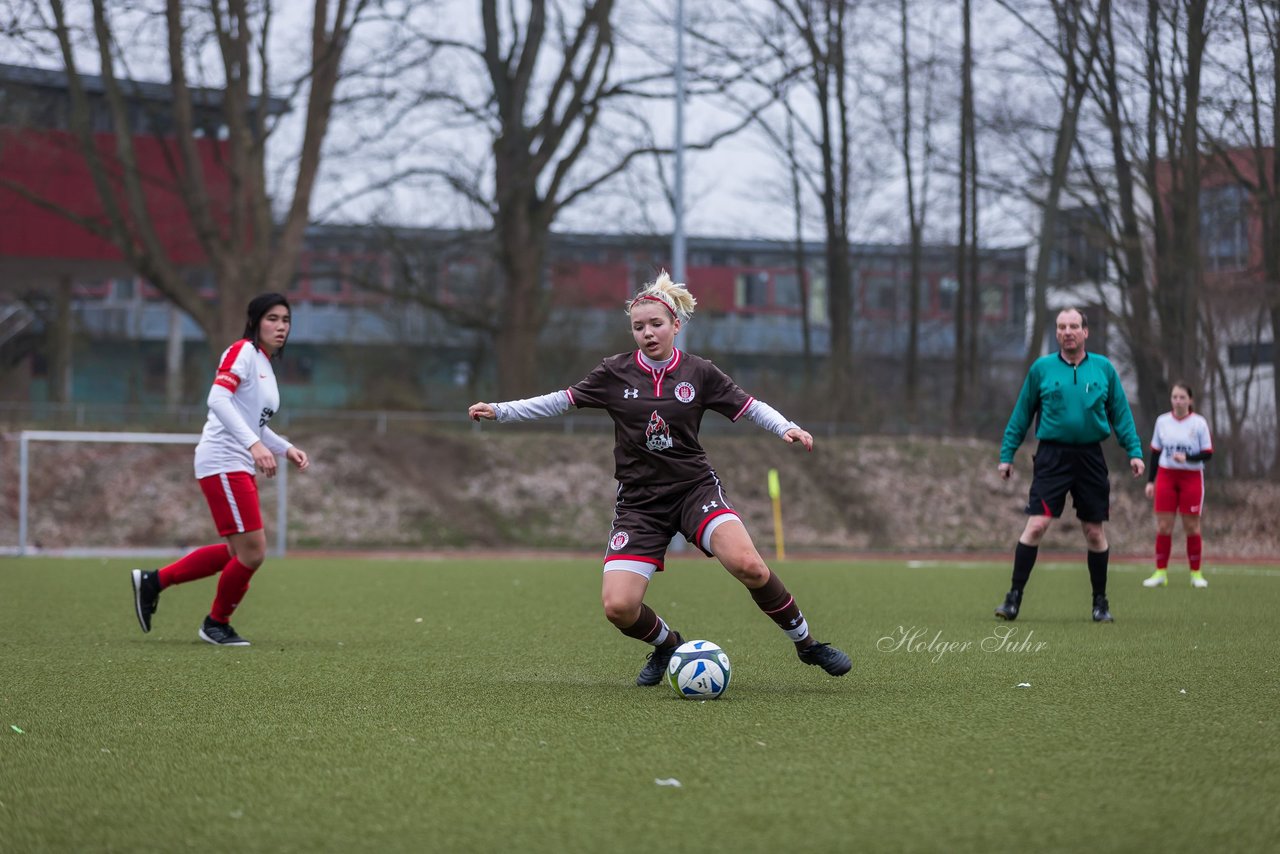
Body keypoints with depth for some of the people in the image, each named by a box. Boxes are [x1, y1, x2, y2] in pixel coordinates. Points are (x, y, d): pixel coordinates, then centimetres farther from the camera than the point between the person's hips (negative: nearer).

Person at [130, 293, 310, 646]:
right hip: (222, 462, -10)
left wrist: (286, 449, 15)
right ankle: (217, 624, 13)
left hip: (241, 468, 10)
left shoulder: (265, 367, 19)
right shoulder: (243, 352, -9)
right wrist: (254, 444, -32)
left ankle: (153, 581, 20)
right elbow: (218, 399, -24)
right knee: (252, 553, -8)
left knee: (240, 553, 12)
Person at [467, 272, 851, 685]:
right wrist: (499, 411, 2)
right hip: (639, 502, 1)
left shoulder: (699, 372, 0)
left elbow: (749, 407, 6)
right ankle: (667, 644, 20)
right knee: (618, 607, -15)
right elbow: (562, 401, 7)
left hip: (695, 488, -1)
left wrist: (787, 428, -11)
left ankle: (806, 643, -5)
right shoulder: (615, 373, 0)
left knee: (748, 565, -27)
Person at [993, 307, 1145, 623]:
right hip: (1052, 456, -1)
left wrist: (1134, 451, 0)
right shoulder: (1041, 368, 2)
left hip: (1090, 458, 2)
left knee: (1094, 531, 7)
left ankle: (1100, 601, 20)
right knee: (1036, 525, -12)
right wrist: (1007, 454, 5)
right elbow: (1021, 415, 7)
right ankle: (1014, 596, -7)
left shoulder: (1104, 368, 5)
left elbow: (1121, 413, 9)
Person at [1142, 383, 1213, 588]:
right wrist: (1151, 481, 8)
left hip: (1192, 478, -2)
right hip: (1166, 476, 2)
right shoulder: (1162, 421, 5)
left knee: (1192, 527, 0)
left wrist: (1186, 457, -23)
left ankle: (1196, 573, 10)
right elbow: (1155, 452, 11)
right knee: (1163, 527, -2)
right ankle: (1160, 572, 3)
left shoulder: (1199, 423, -4)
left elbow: (1207, 454, -5)